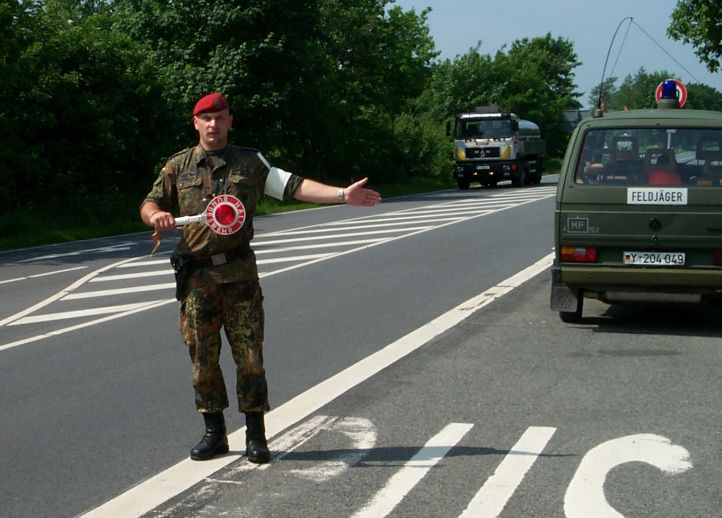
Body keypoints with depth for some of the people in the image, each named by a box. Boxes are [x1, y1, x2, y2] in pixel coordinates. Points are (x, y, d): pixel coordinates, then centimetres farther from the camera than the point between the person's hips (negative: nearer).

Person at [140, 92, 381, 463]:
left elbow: (293, 186, -1)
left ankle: (255, 436, 10)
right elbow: (148, 205, 13)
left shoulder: (250, 162, 8)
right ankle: (214, 433, 19)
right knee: (203, 359, 6)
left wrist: (342, 194, -12)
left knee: (250, 356, 0)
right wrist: (156, 215, -12)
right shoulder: (177, 167, 10)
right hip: (196, 276, 1)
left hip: (239, 275, -1)